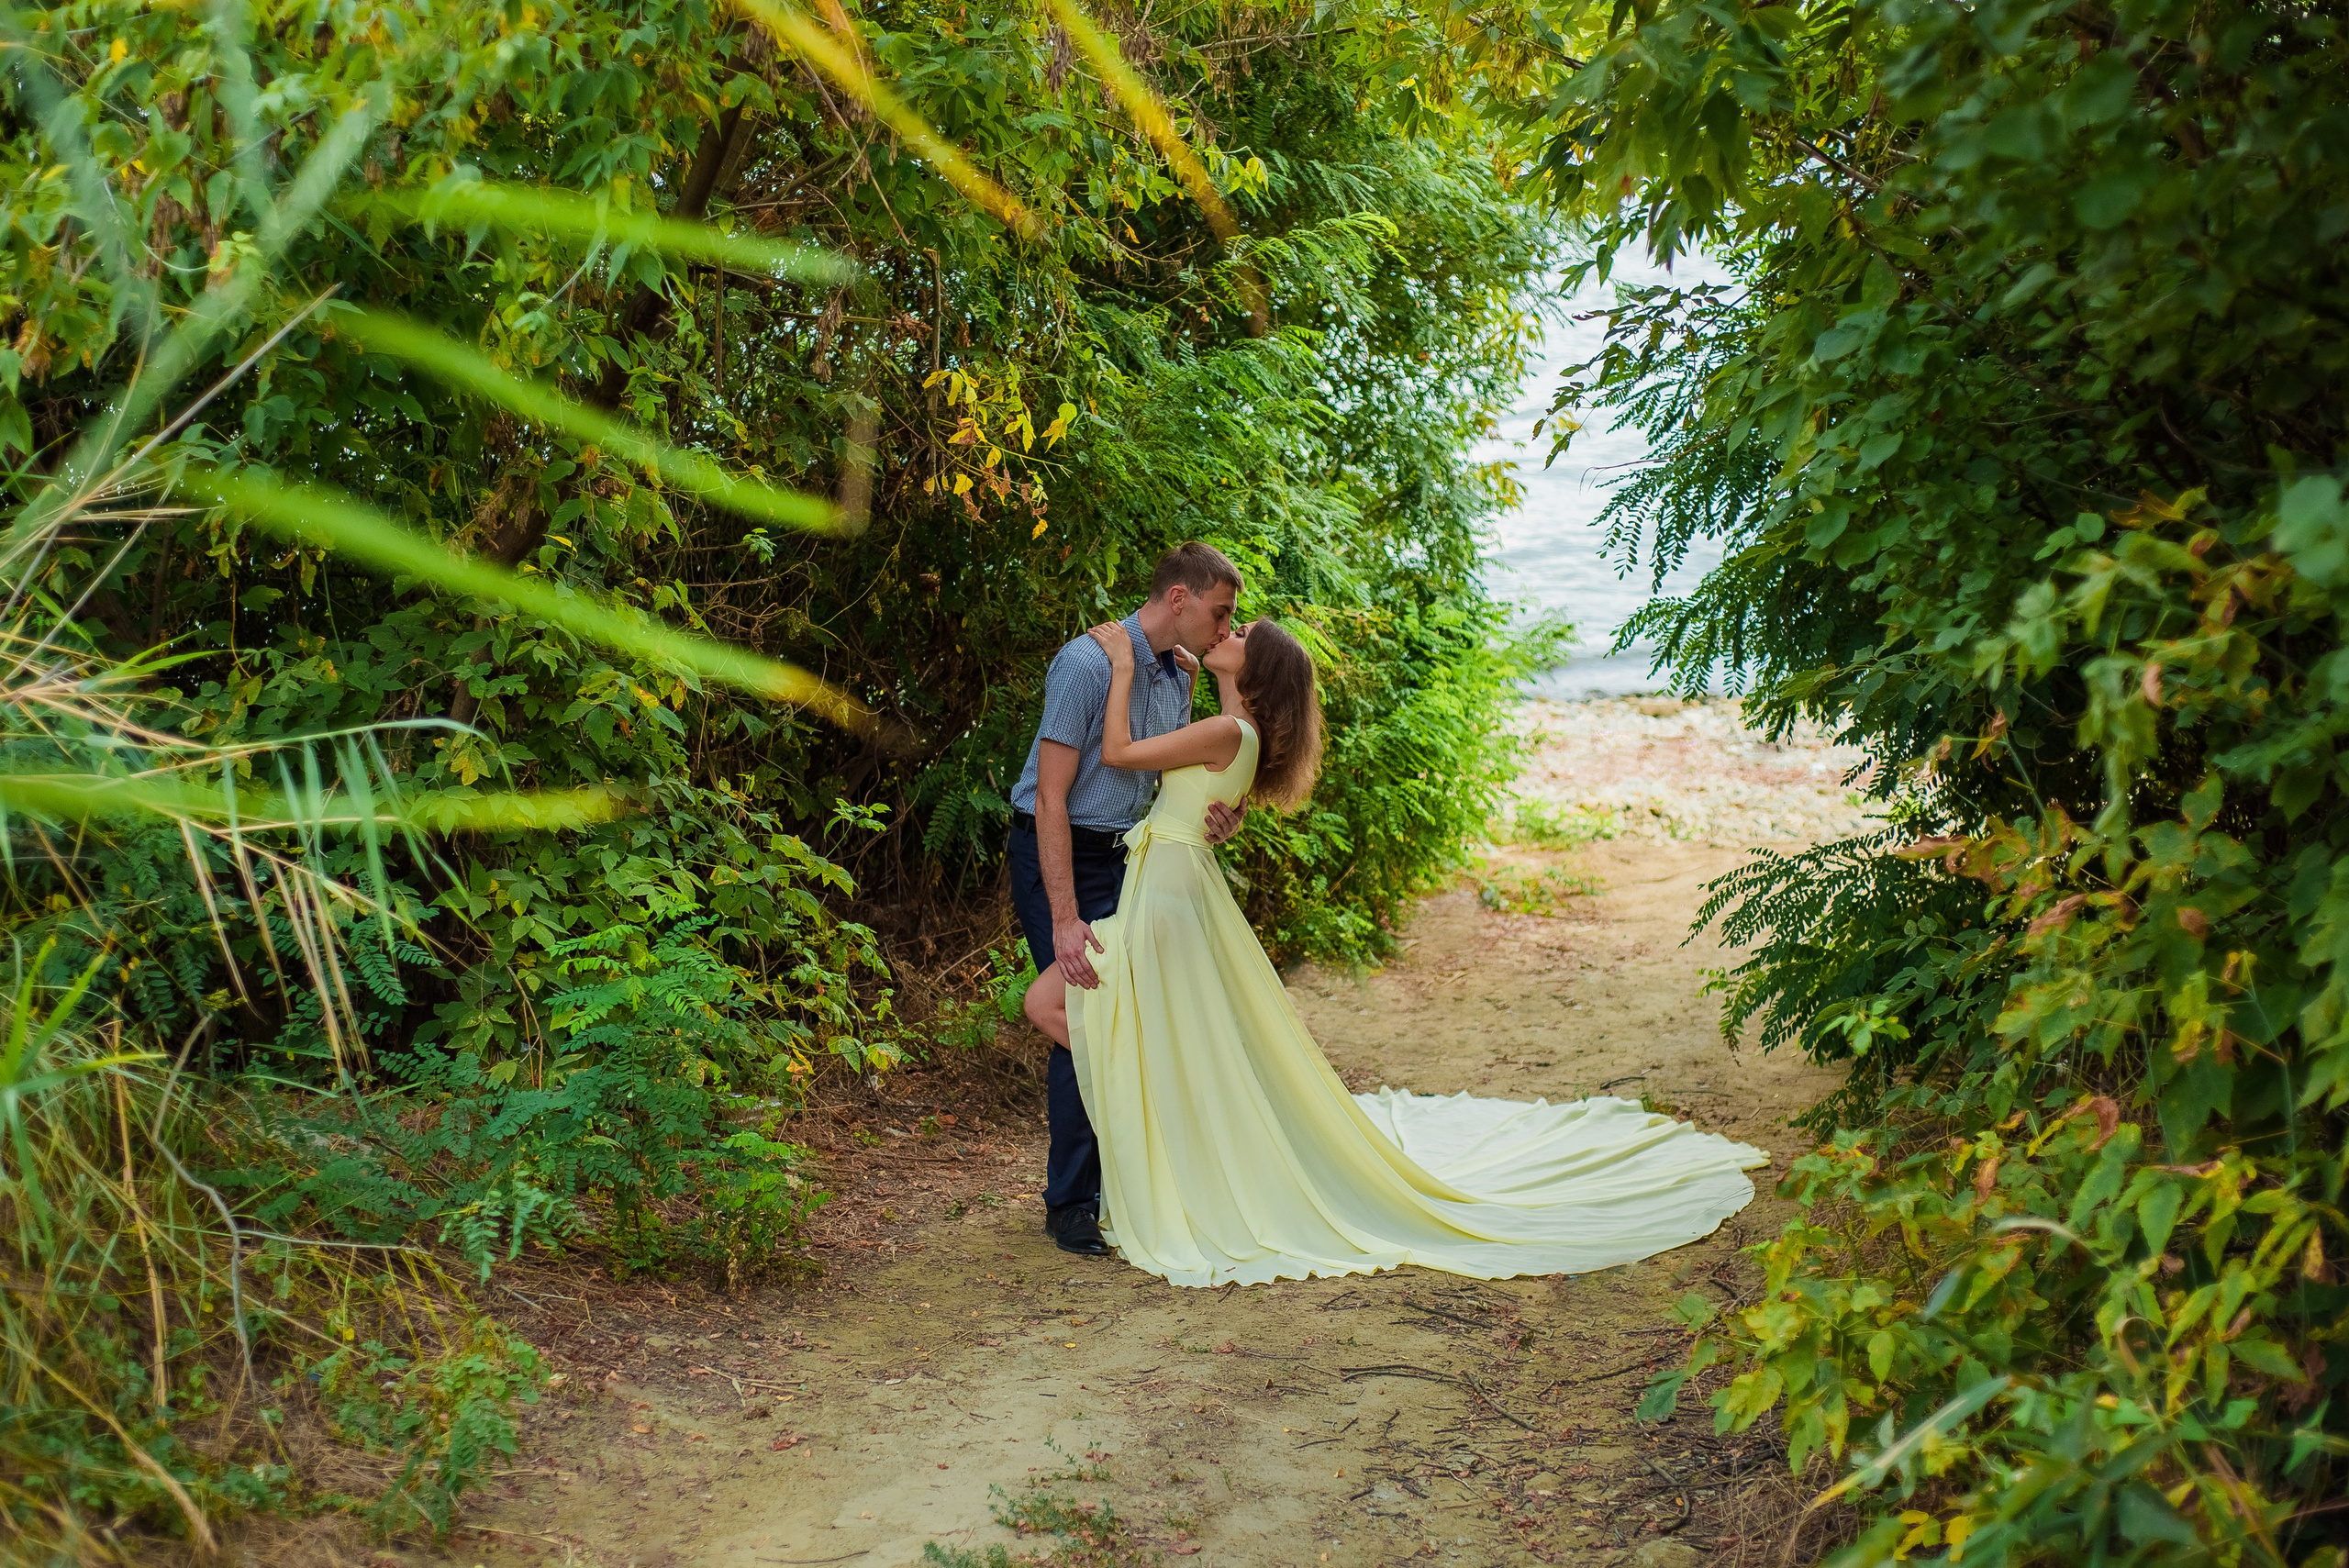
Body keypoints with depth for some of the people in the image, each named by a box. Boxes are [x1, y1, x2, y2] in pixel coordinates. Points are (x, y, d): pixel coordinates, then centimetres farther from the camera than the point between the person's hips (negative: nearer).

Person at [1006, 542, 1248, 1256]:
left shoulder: (1178, 676, 5)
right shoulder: (1088, 663, -21)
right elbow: (1051, 798, -23)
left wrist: (1215, 821, -11)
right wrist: (1065, 919, -27)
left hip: (1125, 859, 8)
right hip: (1058, 858, -8)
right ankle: (1071, 1204, 4)